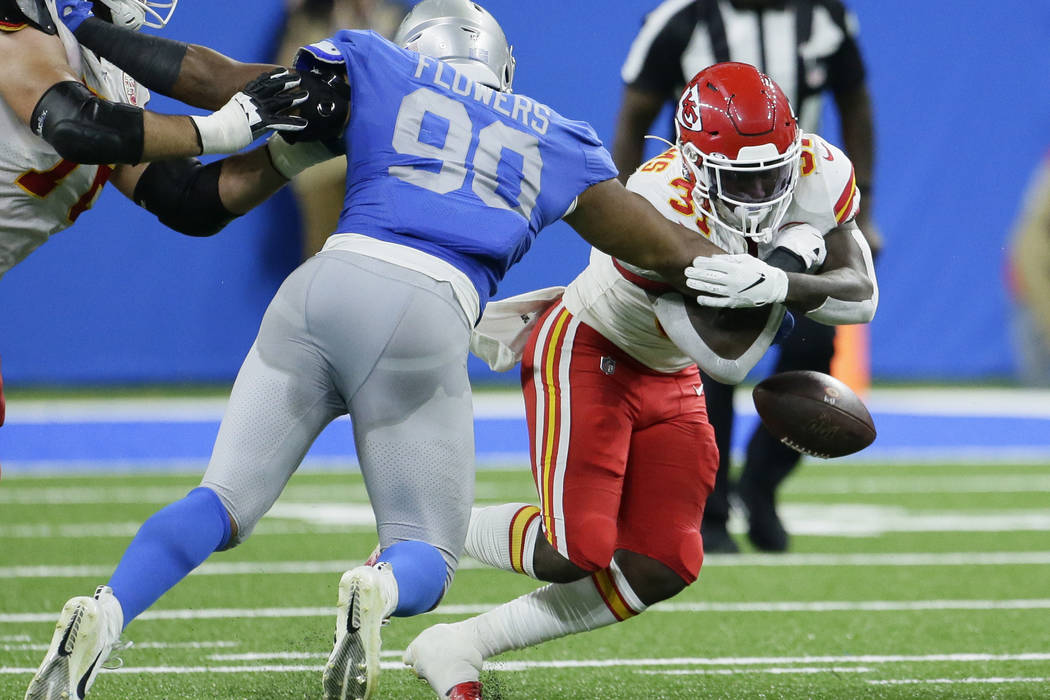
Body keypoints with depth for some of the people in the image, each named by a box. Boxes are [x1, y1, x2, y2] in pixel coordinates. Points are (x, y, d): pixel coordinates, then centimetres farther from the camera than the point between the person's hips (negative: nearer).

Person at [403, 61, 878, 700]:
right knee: (577, 548, -22)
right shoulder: (662, 209, -35)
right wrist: (786, 265, -44)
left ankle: (457, 648, 10)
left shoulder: (817, 173, -17)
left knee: (661, 567, -1)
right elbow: (727, 359, -32)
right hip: (588, 354, -7)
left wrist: (776, 283, -39)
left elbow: (861, 297, -20)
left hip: (668, 378, 7)